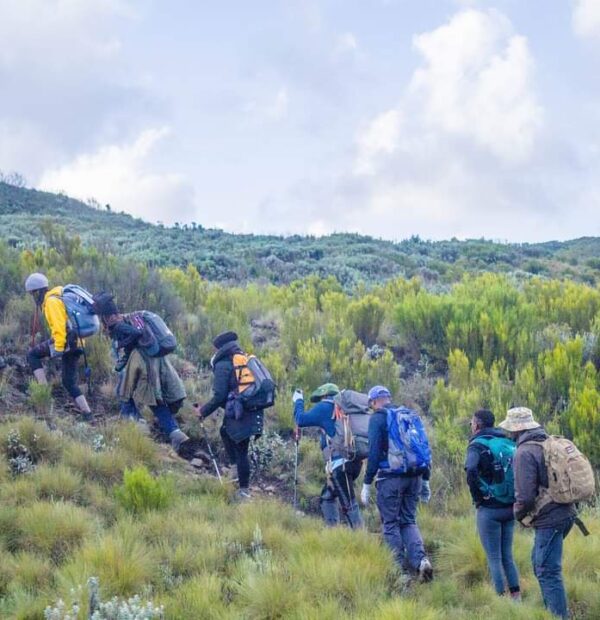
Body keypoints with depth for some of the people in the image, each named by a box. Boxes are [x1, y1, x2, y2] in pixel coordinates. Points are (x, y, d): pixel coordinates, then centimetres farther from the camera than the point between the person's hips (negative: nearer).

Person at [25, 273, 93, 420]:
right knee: (69, 382, 12)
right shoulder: (59, 297, 21)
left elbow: (59, 326, -20)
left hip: (65, 341, -10)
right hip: (77, 343, 10)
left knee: (32, 354, 1)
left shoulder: (51, 301, -11)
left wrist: (58, 347, -20)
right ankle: (87, 413, 5)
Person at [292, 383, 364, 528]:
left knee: (348, 504, -11)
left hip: (340, 463, -8)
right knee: (327, 498, 18)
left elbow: (301, 420, -1)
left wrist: (298, 401, 14)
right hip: (353, 461, 8)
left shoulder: (325, 407, -1)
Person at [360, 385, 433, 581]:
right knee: (409, 521, 12)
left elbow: (374, 452, -10)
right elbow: (424, 448, 14)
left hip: (390, 477, -5)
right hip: (414, 476, 5)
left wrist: (367, 484, -6)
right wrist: (425, 480, 19)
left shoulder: (377, 418, -3)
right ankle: (420, 559, -9)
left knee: (390, 523, 5)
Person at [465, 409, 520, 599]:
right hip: (510, 508, 6)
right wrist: (517, 496, 10)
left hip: (489, 510, -6)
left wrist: (478, 496, -14)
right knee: (507, 556, 16)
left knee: (494, 559, 2)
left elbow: (471, 470, -28)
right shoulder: (508, 443, 10)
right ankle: (516, 597, 14)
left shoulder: (478, 445, -9)